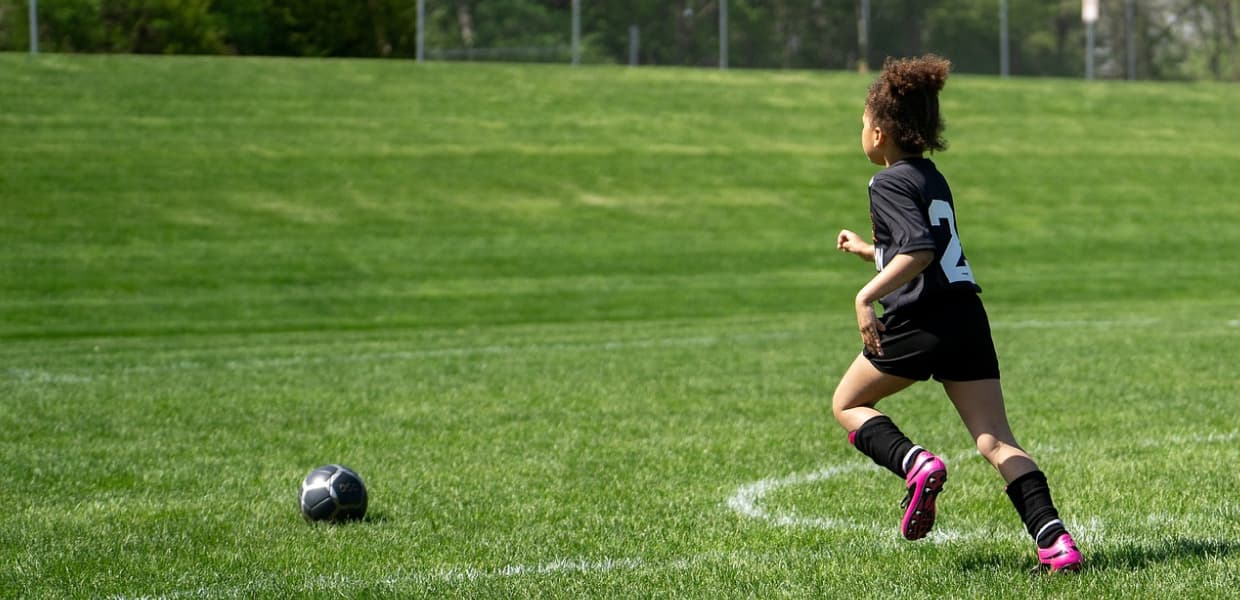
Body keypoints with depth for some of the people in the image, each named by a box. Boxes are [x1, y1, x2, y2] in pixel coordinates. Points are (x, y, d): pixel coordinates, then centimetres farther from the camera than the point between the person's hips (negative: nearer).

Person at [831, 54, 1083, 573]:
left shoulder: (890, 183, -6)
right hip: (968, 317, 7)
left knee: (847, 404, 15)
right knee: (996, 441, 2)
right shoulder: (933, 178, 20)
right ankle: (1055, 540, -14)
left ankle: (915, 465, -11)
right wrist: (865, 250, 44)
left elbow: (920, 250, -21)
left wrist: (866, 297, -20)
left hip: (920, 323, -7)